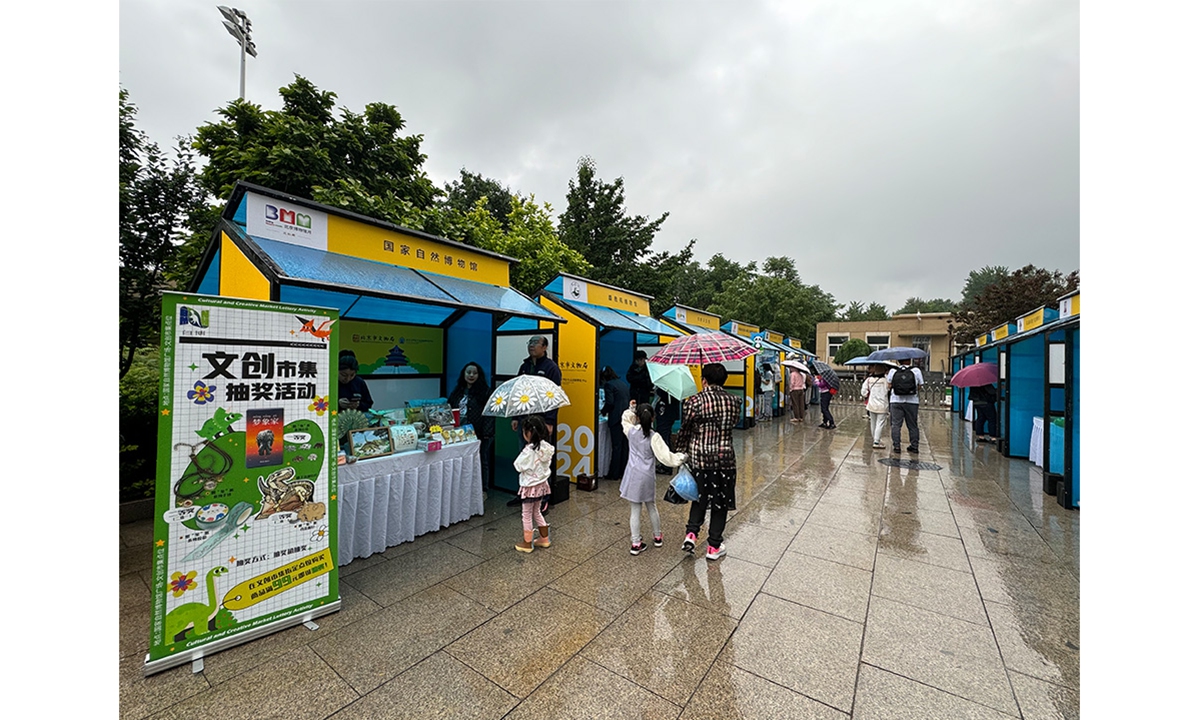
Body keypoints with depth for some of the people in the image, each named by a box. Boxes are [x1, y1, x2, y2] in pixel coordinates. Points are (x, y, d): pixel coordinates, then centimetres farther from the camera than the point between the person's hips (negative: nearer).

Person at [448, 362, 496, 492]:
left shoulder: (486, 391, -4)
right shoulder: (457, 391, 16)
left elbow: (489, 413, -10)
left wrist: (487, 433, -16)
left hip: (479, 434, -5)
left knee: (481, 461, 4)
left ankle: (483, 490, 16)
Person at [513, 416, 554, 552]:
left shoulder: (529, 450, -27)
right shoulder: (546, 447, -5)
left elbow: (518, 466, -17)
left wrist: (520, 456, -3)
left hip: (530, 486, -7)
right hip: (542, 484, 7)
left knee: (526, 515, 11)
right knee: (536, 512, 24)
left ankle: (527, 543, 24)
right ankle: (544, 538, 33)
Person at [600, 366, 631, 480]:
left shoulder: (609, 385, -6)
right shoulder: (623, 384, 17)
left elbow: (610, 403, -14)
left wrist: (602, 411, 5)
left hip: (617, 418, -7)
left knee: (616, 447, -3)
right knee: (625, 446, 12)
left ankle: (614, 474, 5)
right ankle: (623, 471, 20)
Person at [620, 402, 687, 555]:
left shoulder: (631, 431, -7)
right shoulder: (654, 437, -16)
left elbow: (625, 419, 16)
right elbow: (666, 457, -19)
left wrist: (631, 409, 16)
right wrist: (681, 458, -9)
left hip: (632, 476, 1)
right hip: (647, 476, -1)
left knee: (635, 510, 8)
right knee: (651, 506, 20)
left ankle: (635, 543, 14)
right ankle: (658, 537, 36)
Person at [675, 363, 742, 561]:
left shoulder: (695, 401, -11)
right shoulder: (734, 401, -2)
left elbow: (685, 430, -5)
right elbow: (733, 423, 7)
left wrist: (682, 452, 9)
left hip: (699, 457, -1)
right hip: (725, 458, 1)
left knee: (700, 496, 21)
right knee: (720, 501, 14)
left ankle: (691, 532, 9)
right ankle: (714, 546, 23)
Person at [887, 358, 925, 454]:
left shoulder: (892, 371, 1)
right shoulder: (916, 370, -1)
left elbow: (889, 386, 4)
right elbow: (920, 386, 2)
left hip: (896, 401, 0)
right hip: (912, 402, 0)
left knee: (896, 424, 3)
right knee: (912, 425, 10)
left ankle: (896, 446, 0)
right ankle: (914, 446, 16)